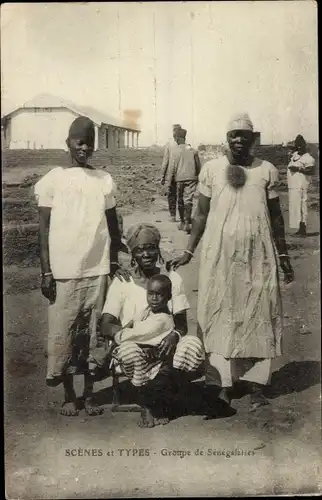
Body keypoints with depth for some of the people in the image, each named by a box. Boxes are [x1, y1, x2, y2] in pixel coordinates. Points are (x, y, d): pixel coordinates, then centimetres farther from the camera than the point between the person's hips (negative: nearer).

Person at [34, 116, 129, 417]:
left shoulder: (105, 180, 9)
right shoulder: (52, 180, 1)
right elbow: (44, 227, 0)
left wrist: (116, 263, 10)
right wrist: (46, 272, -5)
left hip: (97, 270, 2)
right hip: (63, 272, -2)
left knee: (93, 334, 5)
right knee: (62, 334, 3)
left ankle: (89, 393, 21)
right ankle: (68, 395, 20)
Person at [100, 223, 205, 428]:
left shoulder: (172, 278, 5)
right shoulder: (122, 282, 0)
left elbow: (182, 324, 2)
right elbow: (105, 326, -5)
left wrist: (174, 335, -22)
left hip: (165, 346, 2)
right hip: (137, 347, -1)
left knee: (193, 344, -29)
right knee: (128, 350, -37)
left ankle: (152, 403, -10)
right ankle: (148, 404, -6)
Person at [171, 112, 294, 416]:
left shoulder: (267, 171, 5)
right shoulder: (211, 169, 2)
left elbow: (275, 216, 10)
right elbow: (202, 213, 6)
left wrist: (284, 256, 10)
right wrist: (188, 251, 2)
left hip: (258, 255, 1)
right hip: (220, 254, -1)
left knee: (259, 316, 5)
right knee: (219, 316, 1)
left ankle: (255, 384, 16)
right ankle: (220, 385, 6)